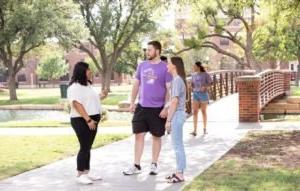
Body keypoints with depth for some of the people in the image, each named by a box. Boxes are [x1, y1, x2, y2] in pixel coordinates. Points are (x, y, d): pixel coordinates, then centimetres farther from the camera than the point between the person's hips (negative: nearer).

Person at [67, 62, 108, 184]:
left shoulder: (87, 85, 17)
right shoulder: (75, 87, -14)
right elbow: (77, 104, -21)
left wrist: (101, 97, 14)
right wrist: (88, 120, -25)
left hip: (91, 120, 9)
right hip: (82, 121, -9)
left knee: (88, 147, 11)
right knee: (84, 147, -8)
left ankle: (86, 173, 17)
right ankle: (80, 175, -2)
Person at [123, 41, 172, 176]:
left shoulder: (165, 68, -7)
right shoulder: (142, 66, 6)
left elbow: (169, 89, -8)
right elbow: (136, 85, 13)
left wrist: (166, 108, -13)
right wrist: (132, 102, 8)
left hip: (158, 108, -4)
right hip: (141, 107, 4)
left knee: (156, 136, 8)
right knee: (139, 135, 3)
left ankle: (154, 165, 20)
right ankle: (136, 165, 10)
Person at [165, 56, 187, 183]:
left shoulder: (177, 80, -15)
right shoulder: (179, 79, 14)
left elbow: (174, 101, -19)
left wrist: (168, 120, -18)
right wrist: (170, 118, 17)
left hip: (176, 115, -10)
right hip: (178, 114, 10)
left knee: (178, 145, -4)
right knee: (177, 145, 13)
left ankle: (180, 174, 1)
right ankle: (179, 172, 20)